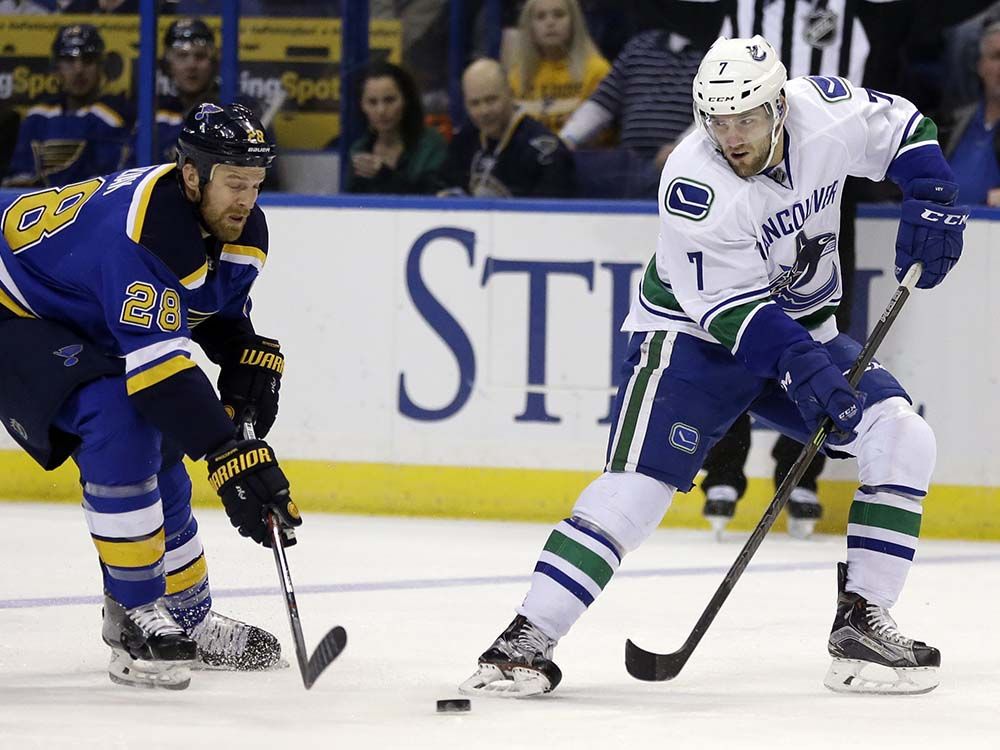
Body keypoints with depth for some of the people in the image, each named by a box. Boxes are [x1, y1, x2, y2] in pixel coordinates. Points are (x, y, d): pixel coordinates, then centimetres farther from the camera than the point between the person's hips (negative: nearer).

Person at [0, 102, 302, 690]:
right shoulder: (140, 228, -37)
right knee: (120, 421, -27)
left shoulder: (241, 229, -8)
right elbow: (158, 363, -42)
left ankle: (188, 617, 26)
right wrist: (231, 456, -46)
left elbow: (223, 310, 13)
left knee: (155, 458, 8)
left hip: (85, 328, 9)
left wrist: (251, 356, -9)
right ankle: (135, 614, -19)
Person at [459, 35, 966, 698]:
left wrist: (932, 198, -9)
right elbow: (728, 305, -26)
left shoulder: (825, 109, -15)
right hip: (692, 333, -5)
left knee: (903, 439, -9)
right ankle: (528, 639, -21)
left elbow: (901, 127, 6)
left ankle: (861, 620, -1)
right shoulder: (694, 183, -28)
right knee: (641, 481, -21)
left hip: (802, 329, 6)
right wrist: (801, 368, -37)